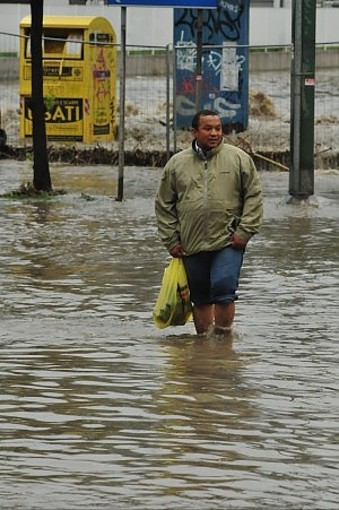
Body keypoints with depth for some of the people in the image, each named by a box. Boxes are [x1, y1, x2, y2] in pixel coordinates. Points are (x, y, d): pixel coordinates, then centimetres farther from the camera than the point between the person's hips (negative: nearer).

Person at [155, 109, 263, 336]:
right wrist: (171, 239, 6)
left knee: (224, 290, -16)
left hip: (228, 243, -3)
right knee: (201, 299, 10)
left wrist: (244, 231, -5)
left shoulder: (239, 159, 3)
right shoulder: (177, 163, 7)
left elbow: (254, 196, 4)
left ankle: (223, 336, -4)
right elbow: (164, 205, 12)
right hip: (192, 246, 3)